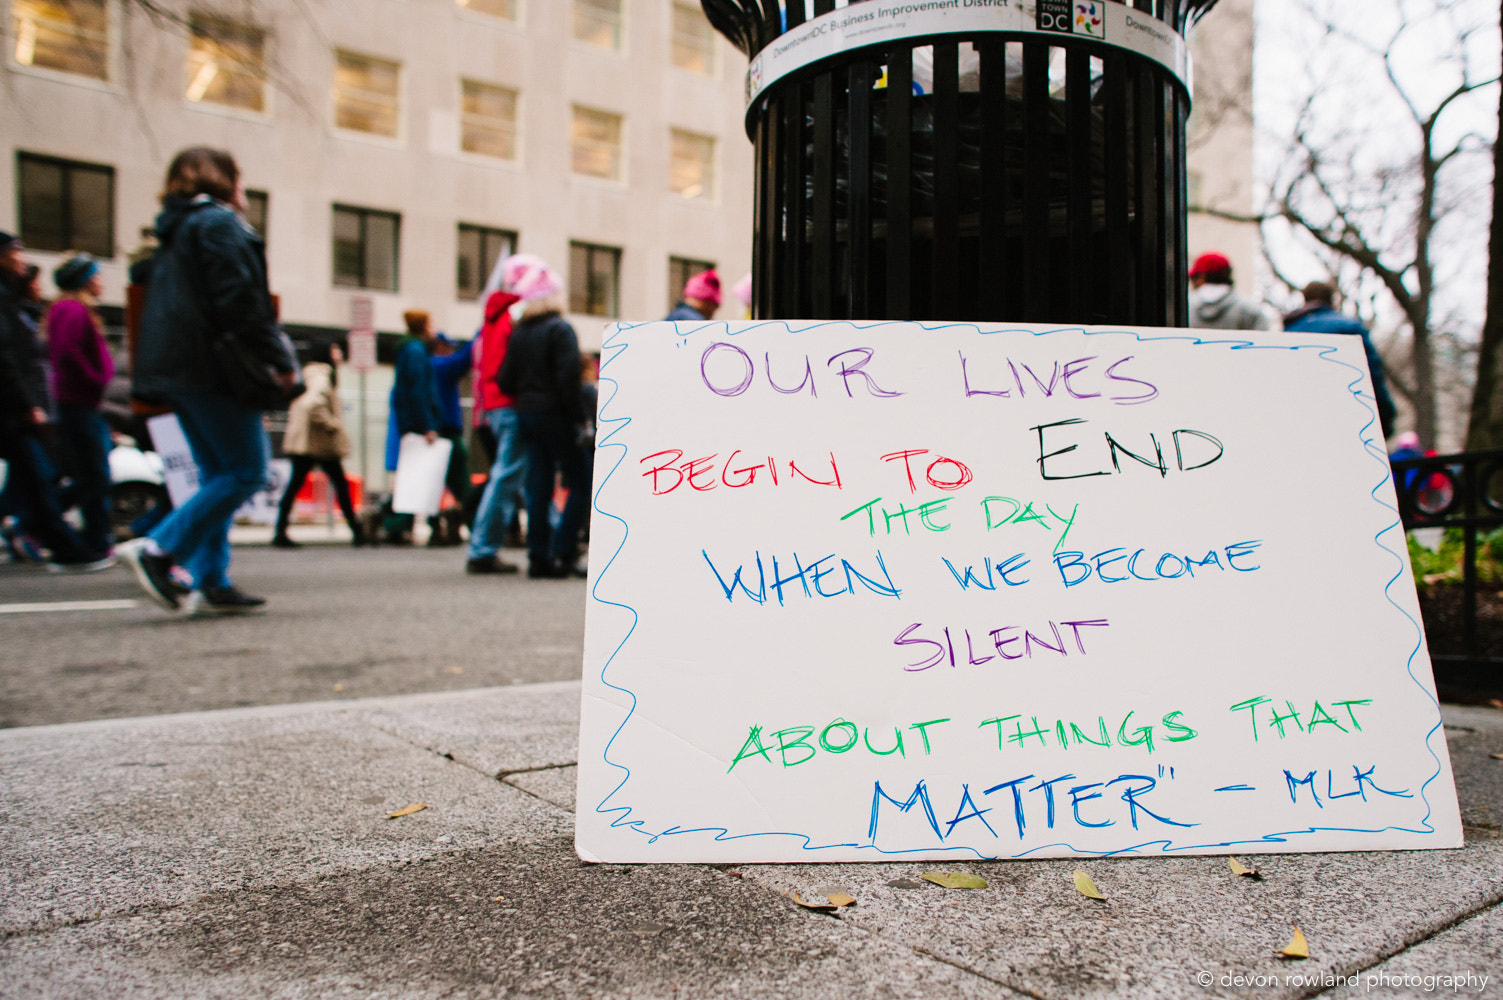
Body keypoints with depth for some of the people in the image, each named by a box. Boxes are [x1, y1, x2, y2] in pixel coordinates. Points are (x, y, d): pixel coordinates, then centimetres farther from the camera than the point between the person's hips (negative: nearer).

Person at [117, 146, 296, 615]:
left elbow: (166, 305, 22)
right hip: (213, 368, -10)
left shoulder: (175, 231, 23)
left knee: (217, 474, 10)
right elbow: (239, 300, -16)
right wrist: (280, 361, -13)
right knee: (247, 470, -8)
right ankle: (159, 549, -14)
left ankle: (210, 583, 6)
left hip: (175, 367, 10)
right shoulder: (219, 223, -5)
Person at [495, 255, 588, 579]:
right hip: (555, 415, -7)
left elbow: (505, 380, 9)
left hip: (526, 416, 7)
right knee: (579, 485, 0)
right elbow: (568, 377, -18)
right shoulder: (560, 329, -10)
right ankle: (562, 552, -7)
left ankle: (538, 557, 8)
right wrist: (577, 417, -15)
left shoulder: (519, 333, 10)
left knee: (538, 487, 8)